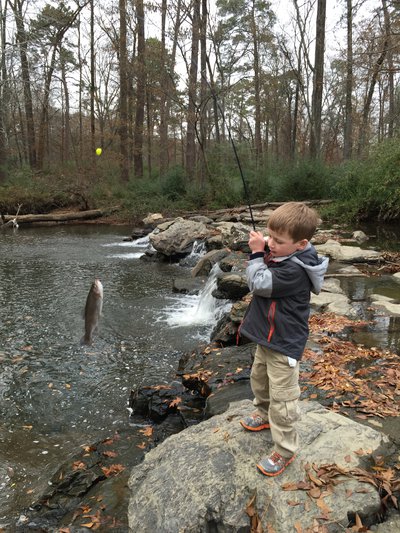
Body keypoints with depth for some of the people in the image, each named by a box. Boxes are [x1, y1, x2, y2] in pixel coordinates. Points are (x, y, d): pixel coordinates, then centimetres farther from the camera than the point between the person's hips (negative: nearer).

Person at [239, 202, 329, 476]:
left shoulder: (294, 270, -31)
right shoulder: (284, 255, -2)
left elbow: (259, 284, -27)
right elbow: (262, 277, 11)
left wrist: (258, 253, -20)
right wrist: (261, 250, -4)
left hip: (284, 344, -10)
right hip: (268, 336, 10)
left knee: (282, 399, 4)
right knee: (259, 378, 30)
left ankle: (285, 451, 22)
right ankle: (264, 414, 55)